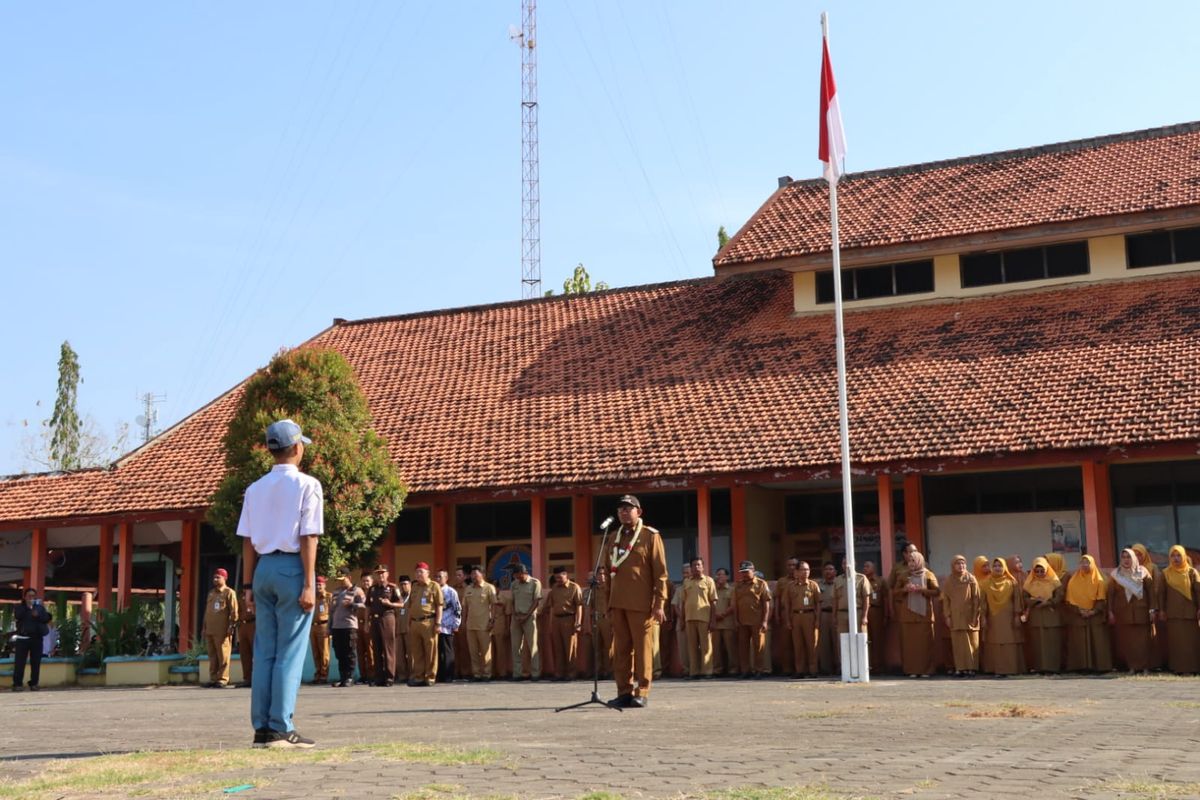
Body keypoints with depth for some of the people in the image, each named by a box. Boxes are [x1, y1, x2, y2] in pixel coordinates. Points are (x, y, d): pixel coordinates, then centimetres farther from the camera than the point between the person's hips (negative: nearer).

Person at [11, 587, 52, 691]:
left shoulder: (40, 607, 12)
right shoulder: (20, 607, 8)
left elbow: (47, 618, 1)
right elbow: (17, 616, -11)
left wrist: (38, 615, -14)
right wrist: (27, 607, -15)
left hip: (37, 638, 2)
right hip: (22, 638, -2)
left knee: (35, 662, 2)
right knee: (19, 662, -7)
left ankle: (33, 684, 8)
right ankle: (17, 684, -5)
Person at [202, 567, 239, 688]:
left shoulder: (229, 593, -1)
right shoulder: (211, 593, 21)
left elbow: (234, 611, -6)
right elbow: (206, 611, 22)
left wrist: (232, 626, -12)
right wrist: (204, 628, 18)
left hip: (222, 631, -7)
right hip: (210, 631, 7)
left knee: (223, 656, -6)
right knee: (212, 656, 8)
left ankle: (222, 679, -4)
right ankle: (213, 679, 12)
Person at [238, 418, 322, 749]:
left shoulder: (255, 489, 12)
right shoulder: (306, 485, -5)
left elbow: (248, 542, 10)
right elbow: (308, 538, -11)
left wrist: (250, 585, 13)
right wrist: (309, 585, -12)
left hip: (264, 569, 6)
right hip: (293, 568, -6)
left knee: (264, 651, 8)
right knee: (289, 652, -3)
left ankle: (262, 728, 9)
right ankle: (281, 728, -5)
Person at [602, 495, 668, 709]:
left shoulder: (650, 536, 0)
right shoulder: (615, 538, 16)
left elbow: (660, 572, -4)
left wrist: (660, 603, -10)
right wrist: (608, 602, 14)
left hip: (641, 603, -5)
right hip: (618, 603, 5)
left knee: (642, 648, -2)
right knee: (621, 648, 6)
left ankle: (642, 693, 2)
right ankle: (624, 692, 11)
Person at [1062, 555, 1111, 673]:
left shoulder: (1098, 580, 6)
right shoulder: (1073, 580, 7)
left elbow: (1101, 599, 1)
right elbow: (1069, 600, 3)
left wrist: (1094, 611, -12)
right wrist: (1079, 610, -10)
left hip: (1095, 616, 0)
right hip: (1077, 617, 0)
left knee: (1097, 641, -6)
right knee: (1079, 642, -5)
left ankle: (1098, 665, -5)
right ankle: (1081, 666, -5)